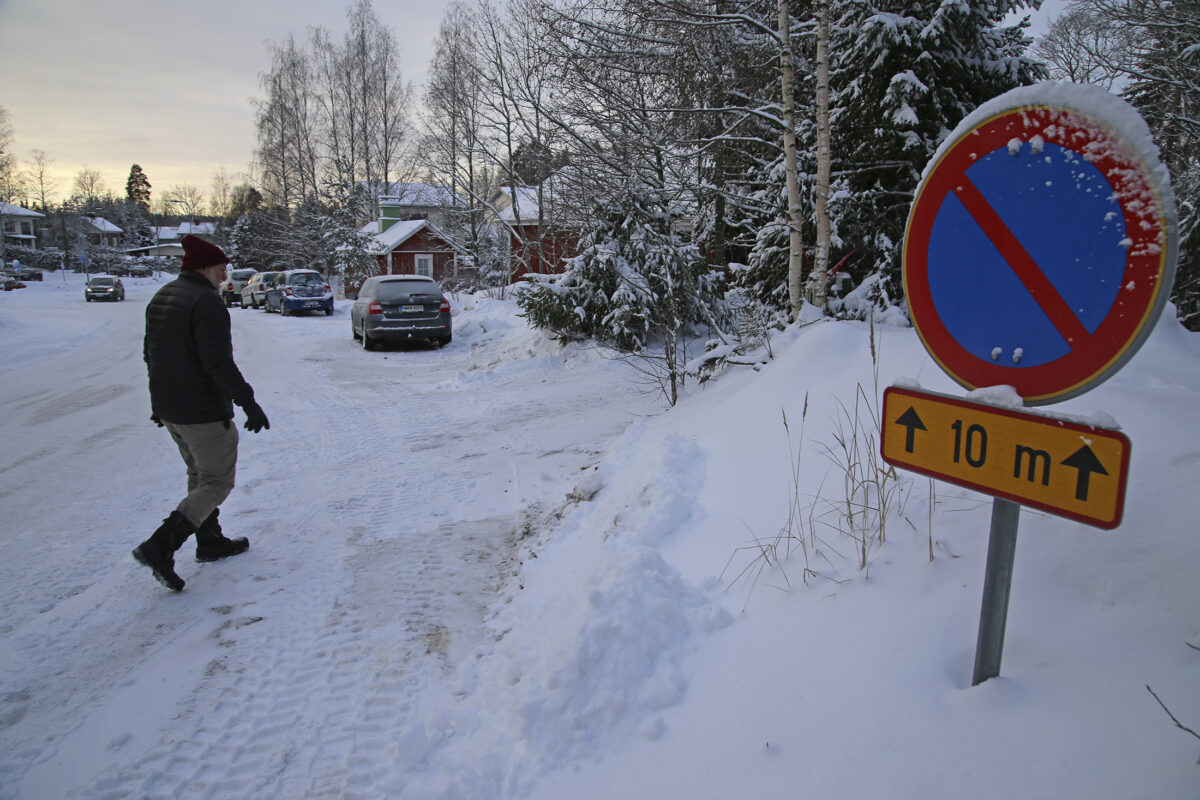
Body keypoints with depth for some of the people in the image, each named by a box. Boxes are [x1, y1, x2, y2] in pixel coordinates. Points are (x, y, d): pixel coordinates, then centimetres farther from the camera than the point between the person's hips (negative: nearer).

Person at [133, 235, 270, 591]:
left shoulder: (160, 298, 11)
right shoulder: (206, 302, -19)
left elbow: (150, 354, 19)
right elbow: (219, 362, -25)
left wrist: (160, 399, 28)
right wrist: (248, 402, -21)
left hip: (168, 409, 10)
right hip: (203, 412, -10)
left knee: (199, 475, 22)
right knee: (217, 482, 0)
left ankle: (210, 542, 33)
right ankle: (160, 547, -8)